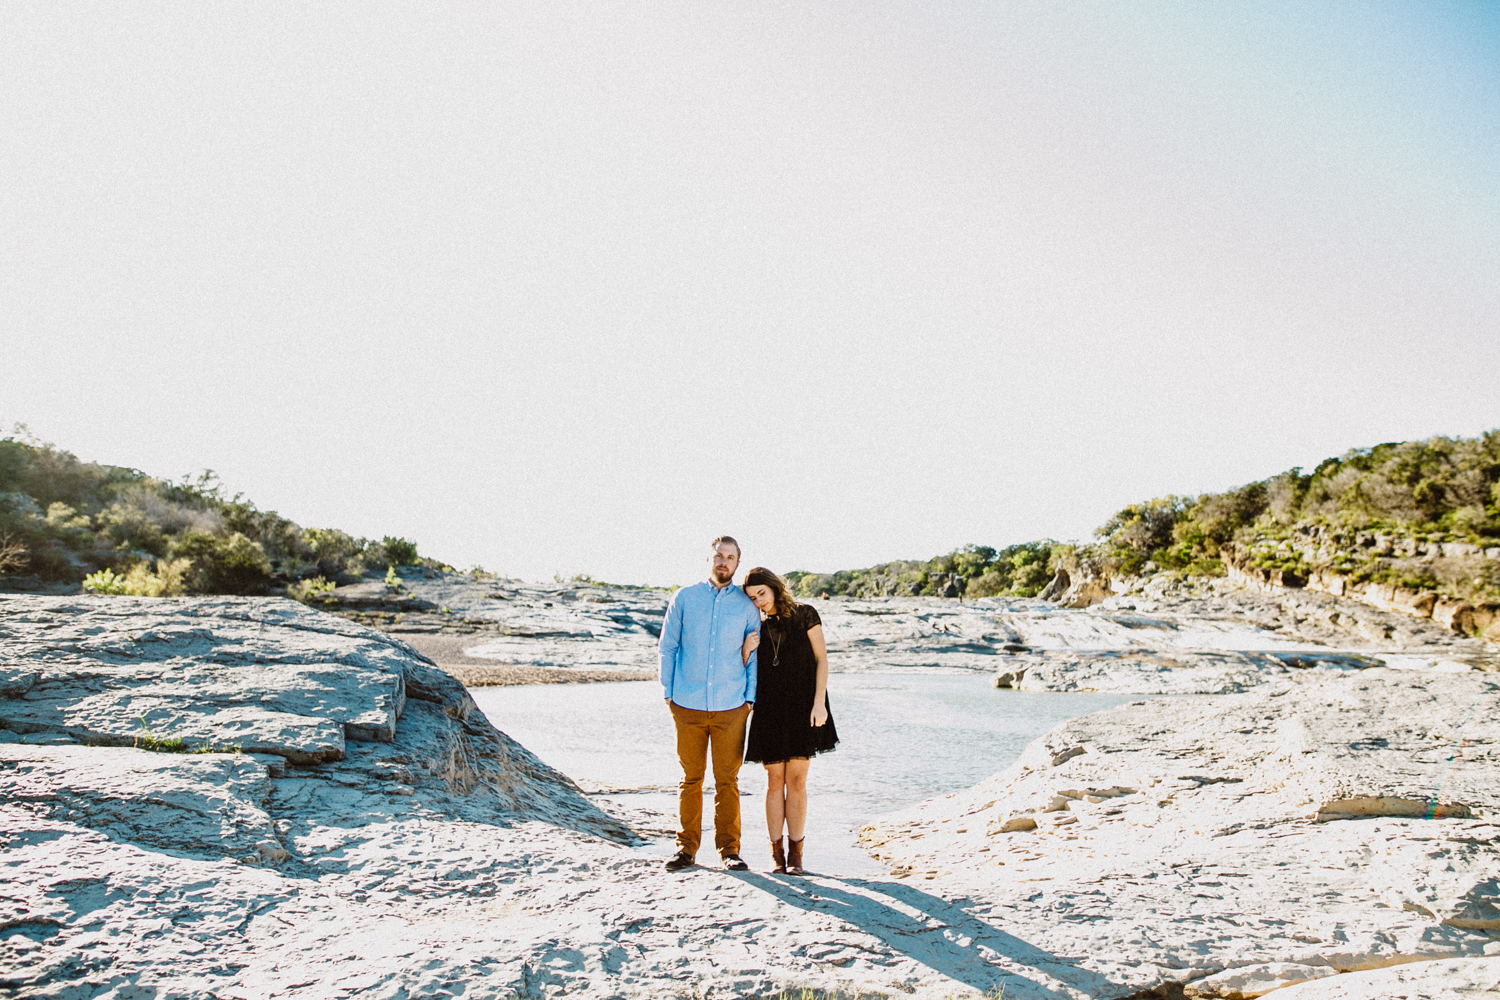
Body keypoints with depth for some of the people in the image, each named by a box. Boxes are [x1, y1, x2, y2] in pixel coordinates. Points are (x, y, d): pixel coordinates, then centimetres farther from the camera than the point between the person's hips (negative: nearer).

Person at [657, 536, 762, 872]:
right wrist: (668, 692, 3)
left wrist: (750, 698, 1)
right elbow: (667, 647, 8)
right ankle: (687, 847, 18)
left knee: (727, 780, 4)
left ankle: (729, 849, 15)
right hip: (688, 705, 0)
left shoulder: (746, 605, 6)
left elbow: (754, 655, 9)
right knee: (691, 778, 7)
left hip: (731, 707, 0)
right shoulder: (683, 598, 6)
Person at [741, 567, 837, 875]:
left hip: (802, 707, -2)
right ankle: (777, 853, 12)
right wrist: (745, 650, -12)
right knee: (775, 781, 3)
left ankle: (796, 853, 8)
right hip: (769, 709, 2)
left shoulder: (805, 615, -2)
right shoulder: (756, 627, 6)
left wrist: (819, 702, -11)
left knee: (797, 780, -1)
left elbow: (822, 659, -3)